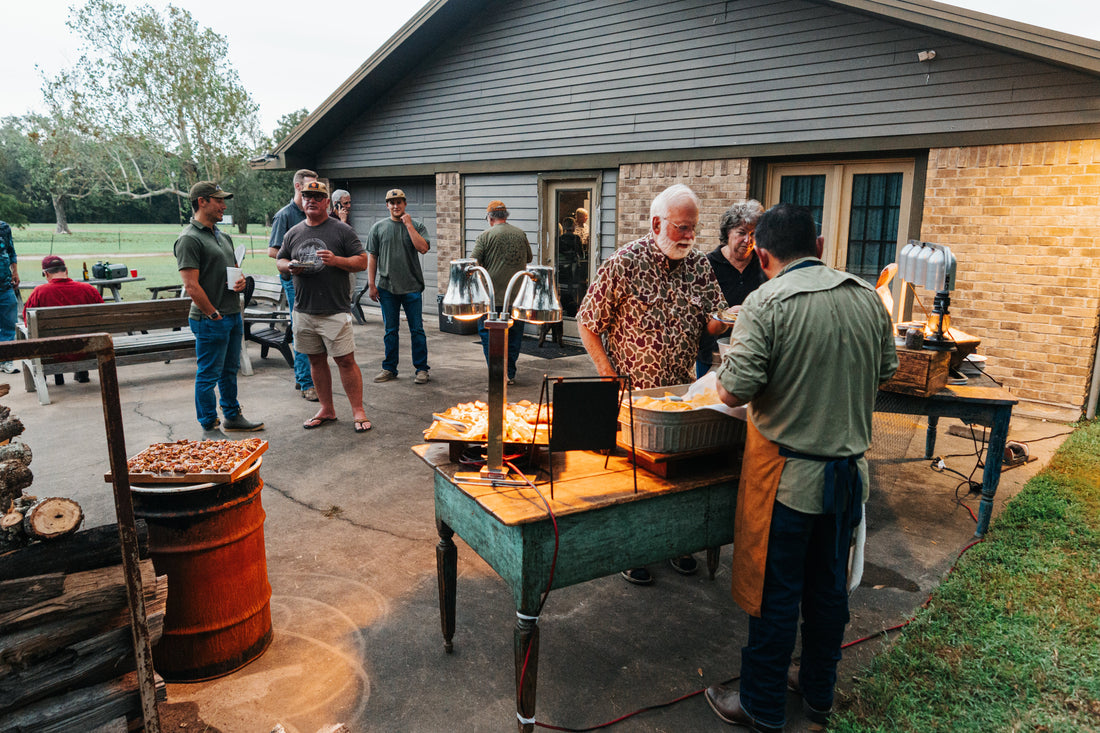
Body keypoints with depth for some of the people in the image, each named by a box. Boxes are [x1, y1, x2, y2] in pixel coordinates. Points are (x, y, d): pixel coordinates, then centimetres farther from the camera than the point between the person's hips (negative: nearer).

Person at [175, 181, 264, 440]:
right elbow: (191, 286, -18)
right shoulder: (189, 239, -12)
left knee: (230, 370, 19)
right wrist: (215, 315, -15)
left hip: (233, 314, 9)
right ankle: (209, 428, 9)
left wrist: (240, 280, 4)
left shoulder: (223, 236, 16)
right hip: (210, 320, -9)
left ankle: (232, 416, 32)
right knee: (208, 375, 0)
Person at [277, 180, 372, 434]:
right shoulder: (293, 233, 13)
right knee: (316, 360, 11)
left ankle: (358, 411, 4)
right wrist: (290, 267, -3)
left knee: (345, 360, -5)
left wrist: (336, 260, -20)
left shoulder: (342, 230, -1)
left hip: (335, 310, -5)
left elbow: (362, 262, -4)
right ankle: (327, 409, 23)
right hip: (304, 310, 5)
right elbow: (280, 260, 21)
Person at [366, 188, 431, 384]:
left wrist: (408, 225, -11)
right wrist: (371, 284, 3)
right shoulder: (379, 227, 8)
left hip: (412, 287, -1)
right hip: (386, 287, 2)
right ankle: (390, 368, 19)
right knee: (390, 330, 9)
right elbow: (372, 257, 8)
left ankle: (421, 368, 11)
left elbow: (423, 248, -14)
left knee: (417, 330, 2)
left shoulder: (417, 226, 4)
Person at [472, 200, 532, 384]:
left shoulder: (485, 236, -6)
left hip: (492, 295, -4)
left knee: (488, 334, 6)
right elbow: (528, 259, 19)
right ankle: (510, 374, 17)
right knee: (514, 335, 12)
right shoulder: (521, 234, 6)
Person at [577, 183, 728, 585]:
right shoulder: (623, 263, -13)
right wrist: (611, 378, -13)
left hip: (681, 392, 4)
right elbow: (587, 324, -8)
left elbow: (712, 324, 5)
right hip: (631, 394, -4)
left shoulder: (700, 266, 1)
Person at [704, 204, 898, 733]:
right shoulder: (867, 297, 1)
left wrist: (723, 376, 0)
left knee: (774, 595, 8)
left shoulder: (767, 303, -17)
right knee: (828, 586, 20)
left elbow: (734, 391, -22)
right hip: (849, 468, 6)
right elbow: (886, 370, 13)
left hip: (787, 476, -6)